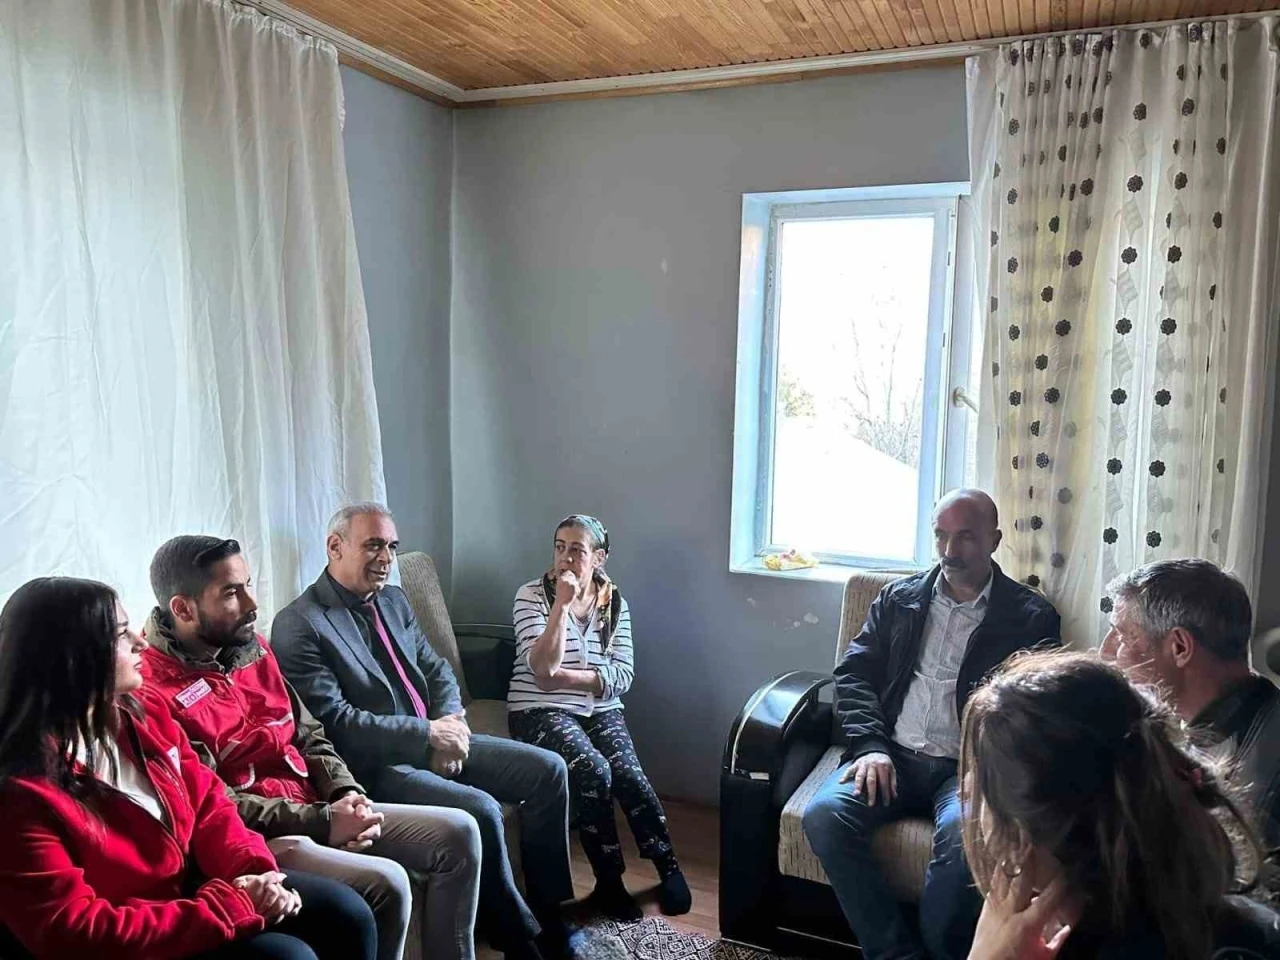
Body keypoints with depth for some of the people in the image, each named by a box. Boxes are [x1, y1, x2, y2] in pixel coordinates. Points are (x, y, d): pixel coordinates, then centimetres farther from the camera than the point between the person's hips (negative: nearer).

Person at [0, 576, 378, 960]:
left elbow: (206, 802, 6)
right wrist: (230, 906, -24)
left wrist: (251, 871, -13)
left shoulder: (141, 712, 0)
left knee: (346, 914, -3)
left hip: (189, 884, 7)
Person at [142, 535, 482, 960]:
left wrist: (347, 794, -4)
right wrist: (322, 822, -19)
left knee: (457, 833, -1)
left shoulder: (252, 649, 9)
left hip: (314, 808, 8)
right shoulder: (154, 690, -18)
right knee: (385, 883, -28)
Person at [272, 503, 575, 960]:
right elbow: (338, 723, -19)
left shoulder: (394, 600, 12)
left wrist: (451, 724, -6)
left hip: (435, 742, 8)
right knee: (481, 810, -29)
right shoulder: (298, 626, -13)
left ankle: (549, 915, 10)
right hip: (376, 764, -8)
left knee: (547, 770, -2)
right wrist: (428, 734, -19)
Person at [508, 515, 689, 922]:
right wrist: (562, 604, -23)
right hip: (540, 711, -3)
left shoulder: (614, 601, 5)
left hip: (600, 710, 3)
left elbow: (622, 676, -2)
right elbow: (543, 667, -19)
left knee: (630, 776, -22)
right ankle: (609, 882, -7)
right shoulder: (532, 595, -7)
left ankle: (669, 868, 1)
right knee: (594, 773, -28)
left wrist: (566, 678, -15)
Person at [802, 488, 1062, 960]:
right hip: (894, 757, 3)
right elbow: (853, 673, 11)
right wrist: (871, 746, -5)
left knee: (962, 834, -36)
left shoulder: (1032, 617, 8)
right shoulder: (899, 598, 16)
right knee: (824, 815, -25)